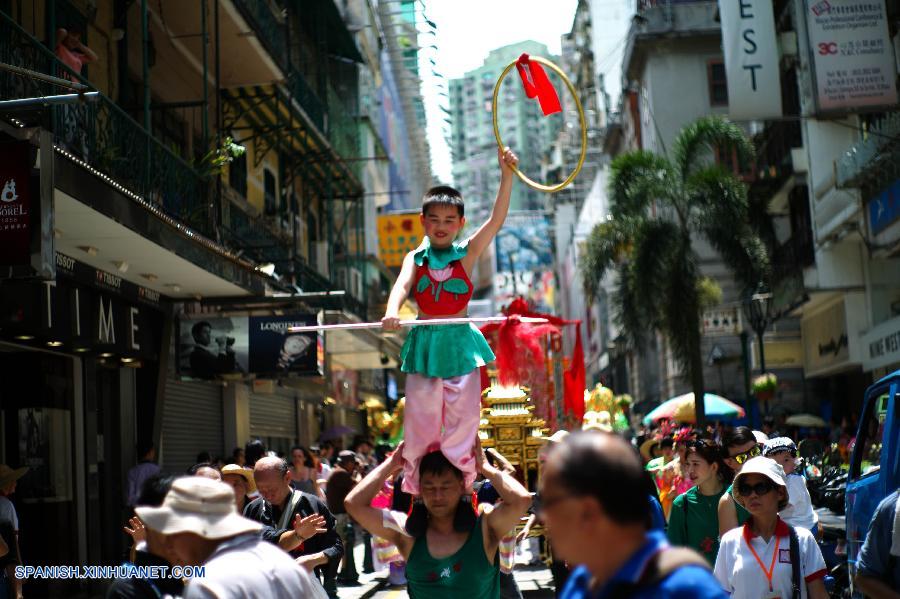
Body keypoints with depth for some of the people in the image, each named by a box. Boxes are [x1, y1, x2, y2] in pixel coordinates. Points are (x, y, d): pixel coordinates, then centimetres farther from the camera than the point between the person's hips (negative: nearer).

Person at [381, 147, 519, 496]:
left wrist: (507, 175, -16)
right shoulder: (416, 258, 6)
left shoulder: (467, 253, 4)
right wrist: (392, 311, -33)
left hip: (460, 343, -1)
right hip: (424, 343, 1)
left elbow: (497, 219, -6)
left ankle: (461, 482, 6)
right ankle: (416, 486, 15)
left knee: (462, 418, -1)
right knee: (420, 420, 5)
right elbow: (402, 285, -11)